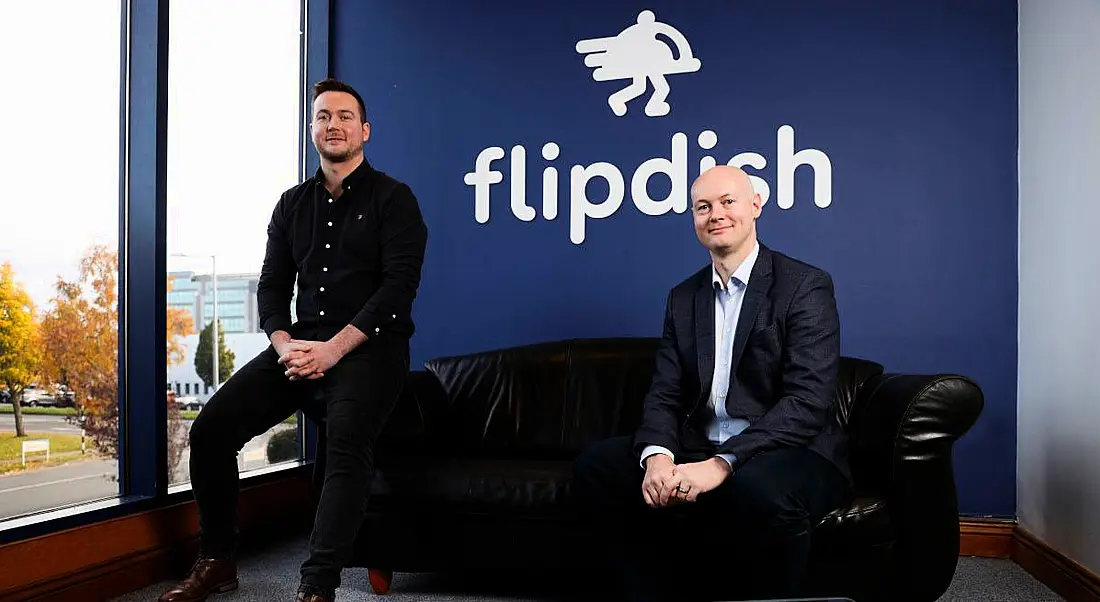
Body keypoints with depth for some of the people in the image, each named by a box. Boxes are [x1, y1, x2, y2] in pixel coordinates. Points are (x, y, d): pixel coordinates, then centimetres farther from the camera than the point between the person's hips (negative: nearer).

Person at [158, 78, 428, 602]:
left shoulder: (392, 198, 1)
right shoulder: (293, 204, 17)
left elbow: (399, 285, -10)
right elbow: (272, 285, 13)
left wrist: (333, 348, -19)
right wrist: (285, 346, -8)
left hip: (369, 347, -5)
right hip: (303, 345, 5)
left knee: (347, 444, -32)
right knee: (212, 427, -9)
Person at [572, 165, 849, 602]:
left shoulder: (806, 285, -5)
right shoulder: (683, 298, 12)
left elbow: (809, 399, -16)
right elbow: (664, 395, 5)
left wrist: (723, 462, -27)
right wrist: (657, 455, -18)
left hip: (791, 452, -5)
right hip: (700, 453, 5)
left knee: (759, 490, -38)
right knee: (595, 464, -13)